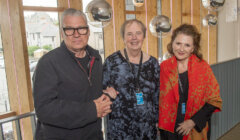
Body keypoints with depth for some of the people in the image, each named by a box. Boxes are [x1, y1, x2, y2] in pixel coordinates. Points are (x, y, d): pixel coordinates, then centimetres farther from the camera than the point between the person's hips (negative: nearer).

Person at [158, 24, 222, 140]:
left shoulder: (203, 67, -9)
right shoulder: (164, 67, -5)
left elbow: (215, 100, -6)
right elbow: (159, 97, 5)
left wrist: (193, 121, -12)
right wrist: (160, 120, -4)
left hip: (197, 130, -1)